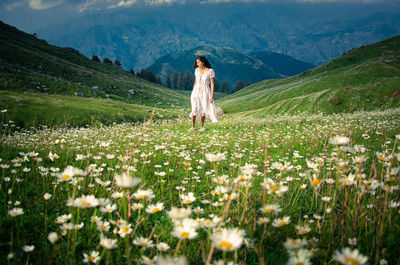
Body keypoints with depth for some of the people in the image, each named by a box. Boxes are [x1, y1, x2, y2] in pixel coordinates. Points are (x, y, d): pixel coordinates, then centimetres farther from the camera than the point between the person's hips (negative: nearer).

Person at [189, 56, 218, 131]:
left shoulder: (210, 71, -9)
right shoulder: (197, 70, 3)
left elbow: (212, 84, -8)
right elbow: (195, 82, 11)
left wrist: (212, 95, -13)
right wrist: (192, 93, 12)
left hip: (205, 92, -2)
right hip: (196, 91, 2)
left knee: (203, 110, 1)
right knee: (195, 109, -7)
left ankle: (202, 126, 17)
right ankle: (193, 126, 1)